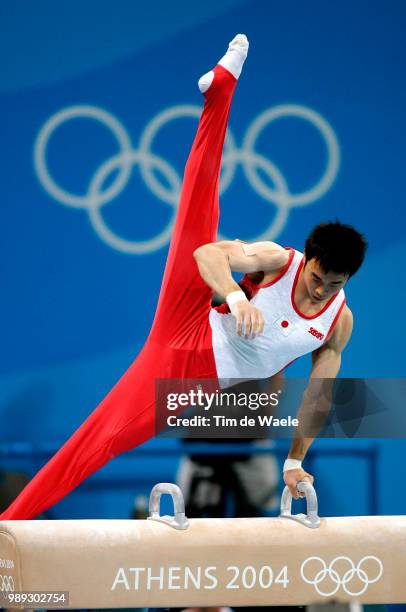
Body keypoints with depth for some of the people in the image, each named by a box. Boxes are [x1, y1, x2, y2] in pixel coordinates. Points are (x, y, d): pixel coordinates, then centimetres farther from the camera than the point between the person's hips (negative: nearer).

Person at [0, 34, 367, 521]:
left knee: (108, 436, -10)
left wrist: (296, 461, 6)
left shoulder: (340, 324, 2)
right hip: (182, 343, -2)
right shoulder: (277, 260, -6)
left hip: (210, 389, 2)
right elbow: (207, 254, -18)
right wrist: (236, 296, -38)